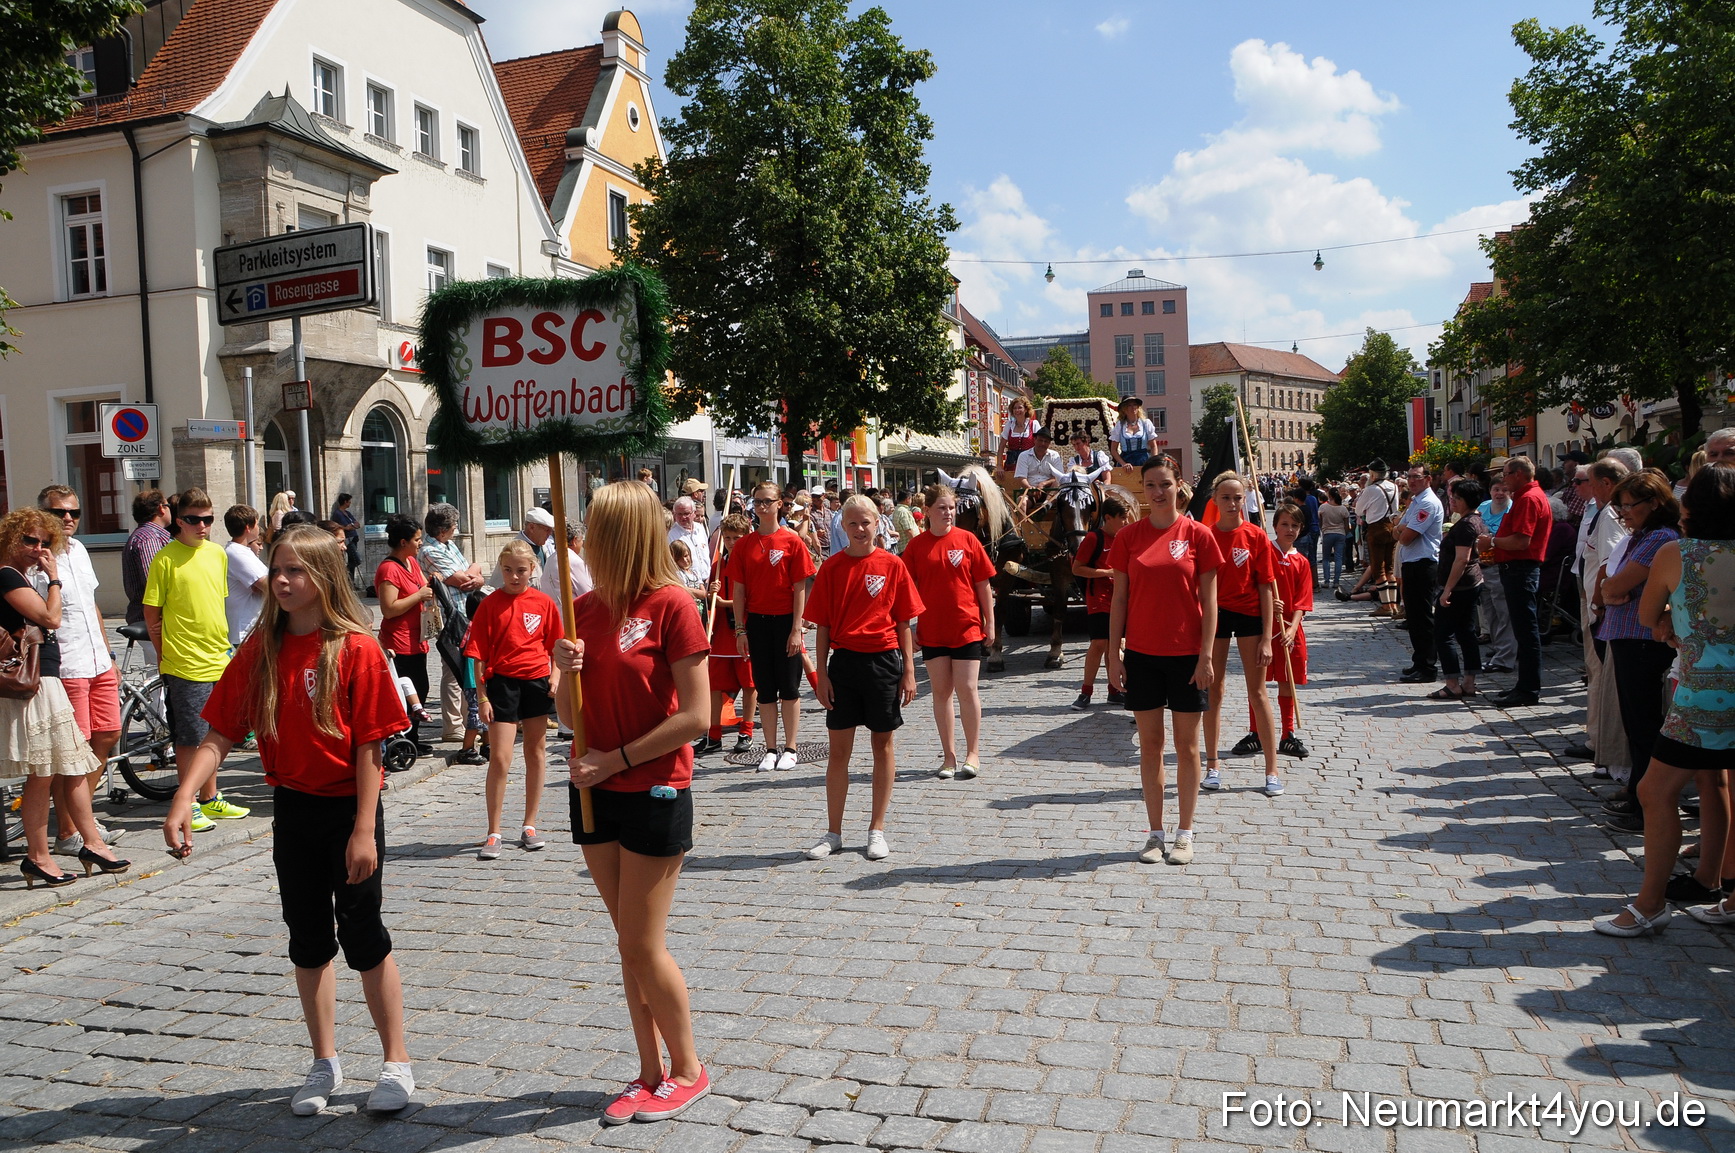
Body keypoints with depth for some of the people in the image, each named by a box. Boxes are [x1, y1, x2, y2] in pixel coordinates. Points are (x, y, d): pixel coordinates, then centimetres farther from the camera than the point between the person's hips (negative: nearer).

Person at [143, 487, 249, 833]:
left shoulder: (217, 553, 9)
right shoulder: (166, 558, -9)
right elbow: (151, 613, -6)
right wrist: (165, 654, -5)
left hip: (219, 660, 6)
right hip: (185, 664, -6)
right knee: (188, 739, 1)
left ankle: (210, 799, 26)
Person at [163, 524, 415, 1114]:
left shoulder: (356, 649, -14)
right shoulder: (260, 651, 1)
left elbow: (369, 746, -14)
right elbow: (221, 733, -1)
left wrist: (364, 830, -16)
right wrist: (183, 798, -15)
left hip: (349, 809, -5)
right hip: (292, 809, 5)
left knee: (363, 937, 3)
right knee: (309, 939, 14)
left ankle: (397, 1061, 20)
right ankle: (324, 1063, 30)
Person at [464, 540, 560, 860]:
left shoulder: (544, 602, 2)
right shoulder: (490, 603, -4)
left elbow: (555, 646, 9)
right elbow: (479, 653, -4)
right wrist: (482, 696, -8)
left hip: (537, 681, 3)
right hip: (502, 682, -3)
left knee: (536, 753, 11)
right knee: (499, 758, -6)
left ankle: (529, 826, 24)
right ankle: (493, 834, 4)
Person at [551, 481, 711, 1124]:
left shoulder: (670, 605, -15)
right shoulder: (584, 609, 5)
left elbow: (694, 716, -17)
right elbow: (571, 717, 10)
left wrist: (617, 759, -16)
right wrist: (564, 673, -10)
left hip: (654, 794, -6)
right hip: (597, 793, 6)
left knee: (642, 944, 1)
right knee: (629, 942, 14)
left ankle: (688, 1070, 22)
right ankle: (652, 1072, 28)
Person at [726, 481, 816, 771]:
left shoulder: (792, 542, -5)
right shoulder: (744, 544, 4)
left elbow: (800, 589, -6)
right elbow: (739, 590, 5)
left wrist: (796, 629, -10)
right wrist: (740, 630, 0)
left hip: (785, 621, -3)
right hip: (756, 622, 3)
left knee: (789, 687, 4)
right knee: (765, 688, 8)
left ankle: (789, 748, 14)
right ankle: (771, 749, 17)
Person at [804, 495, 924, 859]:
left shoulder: (892, 565, -1)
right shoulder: (831, 567, 2)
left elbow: (904, 623, 2)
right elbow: (823, 625, 4)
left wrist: (909, 670, -2)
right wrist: (822, 673, -1)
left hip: (883, 661, -1)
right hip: (844, 662, 1)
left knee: (883, 743, 8)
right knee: (838, 748, 5)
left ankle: (877, 830, 18)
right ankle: (833, 833, 16)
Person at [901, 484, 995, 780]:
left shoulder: (967, 540, -1)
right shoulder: (917, 545, 1)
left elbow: (983, 584, 2)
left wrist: (989, 623, 1)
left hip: (967, 628, -1)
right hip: (932, 630, 2)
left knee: (967, 689, -1)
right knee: (941, 691, 7)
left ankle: (973, 753, 11)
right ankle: (949, 755, 16)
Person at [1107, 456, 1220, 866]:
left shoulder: (1197, 534, -3)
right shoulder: (1128, 537, 2)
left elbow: (1209, 600, -3)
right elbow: (1119, 598, 4)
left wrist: (1206, 655, -8)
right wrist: (1114, 654, 0)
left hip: (1186, 654, -2)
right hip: (1141, 654, 2)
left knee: (1186, 746, 6)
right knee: (1150, 744, 8)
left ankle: (1184, 834, 17)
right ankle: (1155, 833, 18)